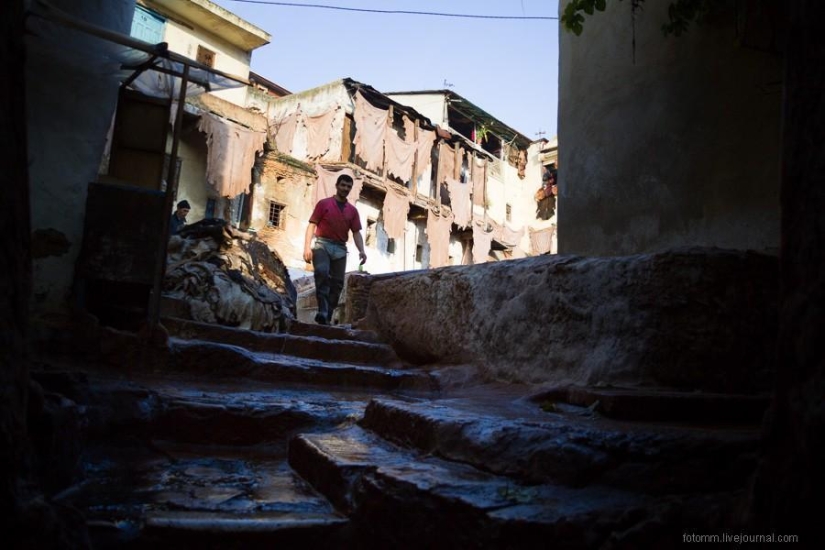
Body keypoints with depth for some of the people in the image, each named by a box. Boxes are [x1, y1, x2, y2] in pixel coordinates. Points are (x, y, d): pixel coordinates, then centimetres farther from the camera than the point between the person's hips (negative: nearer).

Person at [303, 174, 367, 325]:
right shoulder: (323, 203, 6)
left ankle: (327, 317, 6)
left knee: (337, 283, -1)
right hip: (322, 244, -4)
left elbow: (356, 233, 11)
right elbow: (312, 225, 1)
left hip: (340, 248, 4)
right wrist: (307, 246, -10)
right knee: (322, 272, -28)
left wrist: (361, 251, -6)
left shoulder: (352, 210, 15)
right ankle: (322, 311, -32)